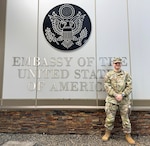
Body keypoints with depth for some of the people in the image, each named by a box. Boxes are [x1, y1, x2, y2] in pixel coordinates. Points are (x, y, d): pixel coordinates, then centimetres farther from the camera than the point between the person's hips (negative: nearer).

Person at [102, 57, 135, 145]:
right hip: (112, 99, -1)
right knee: (110, 118, 5)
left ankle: (128, 135, 24)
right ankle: (107, 133, 26)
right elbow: (107, 87, -4)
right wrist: (116, 95, -15)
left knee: (125, 118, 8)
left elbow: (129, 87, 1)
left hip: (124, 100, 1)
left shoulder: (126, 74, 7)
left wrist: (122, 95, -14)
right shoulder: (108, 74, 3)